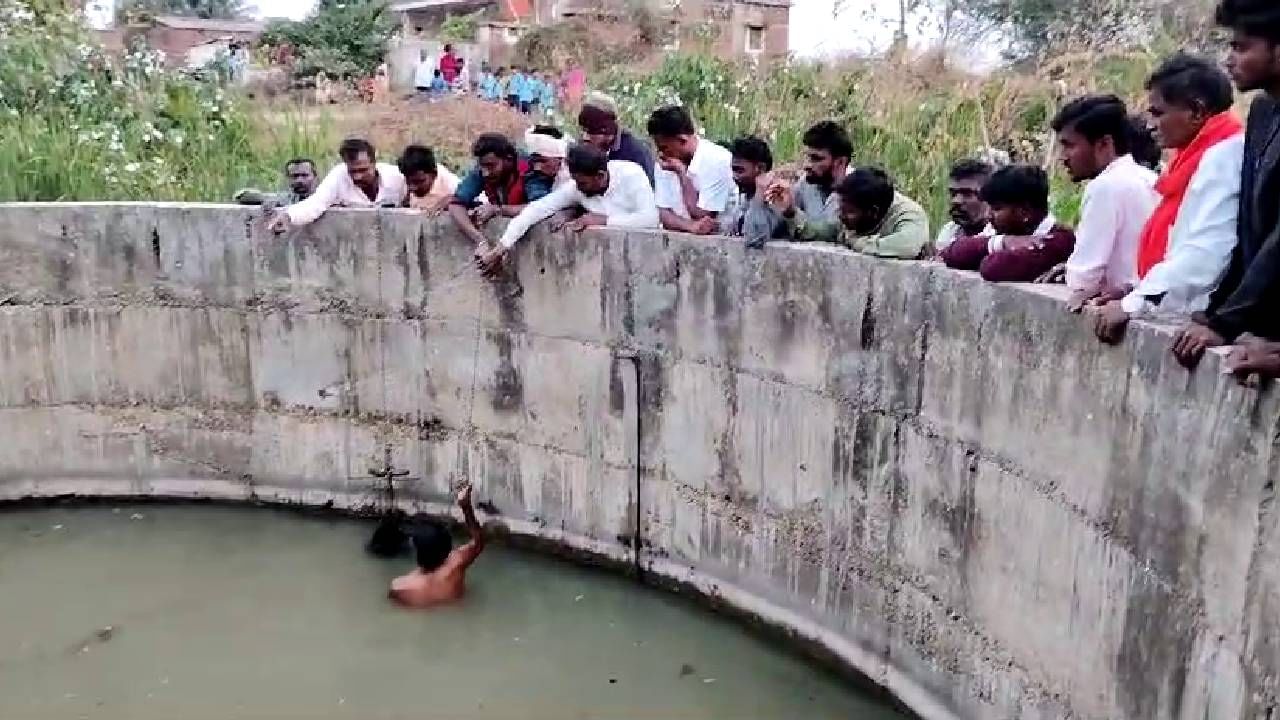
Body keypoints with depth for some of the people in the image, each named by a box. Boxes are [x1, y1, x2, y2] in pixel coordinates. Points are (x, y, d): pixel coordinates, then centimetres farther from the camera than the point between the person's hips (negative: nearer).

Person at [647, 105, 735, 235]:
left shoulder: (718, 160, -12)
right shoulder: (663, 162, 4)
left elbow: (700, 216, -13)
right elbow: (663, 213, -2)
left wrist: (681, 173, -13)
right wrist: (691, 226, -21)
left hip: (716, 238, -3)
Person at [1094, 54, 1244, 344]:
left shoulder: (1224, 155, -12)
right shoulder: (1202, 155, 18)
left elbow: (1206, 252, -22)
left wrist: (1134, 304, -19)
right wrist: (1137, 288, 6)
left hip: (1201, 319, -9)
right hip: (1184, 314, 9)